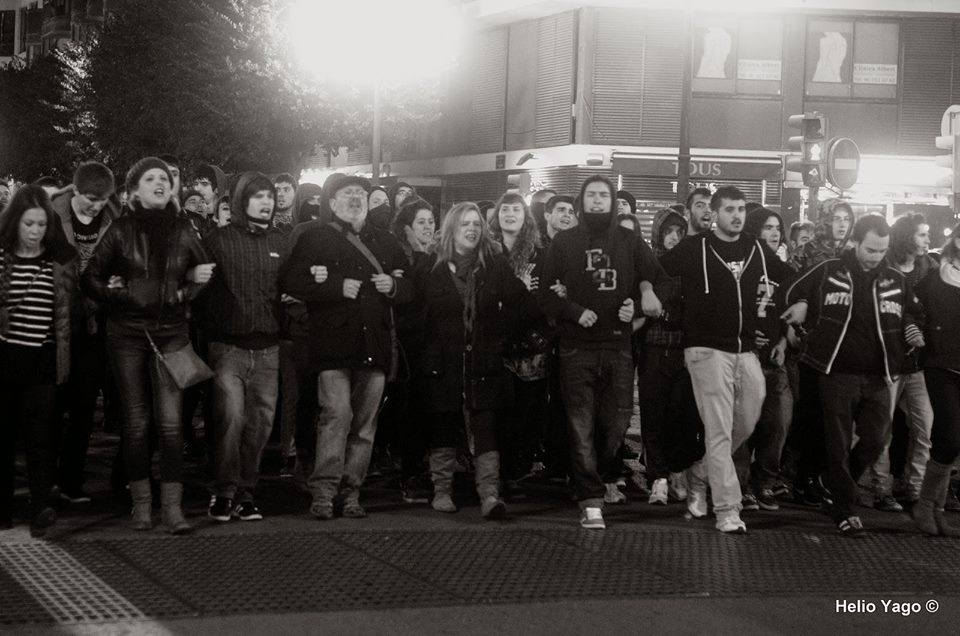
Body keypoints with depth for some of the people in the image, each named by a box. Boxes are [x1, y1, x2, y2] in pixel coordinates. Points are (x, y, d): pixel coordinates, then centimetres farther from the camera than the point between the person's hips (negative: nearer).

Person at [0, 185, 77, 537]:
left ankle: (41, 507, -13)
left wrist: (65, 359, 6)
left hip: (42, 359, 0)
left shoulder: (62, 259, 3)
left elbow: (69, 310, 8)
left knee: (40, 432, -9)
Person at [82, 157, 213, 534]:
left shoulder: (183, 230, 6)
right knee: (136, 422, 4)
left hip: (171, 333, 1)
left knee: (170, 421, -7)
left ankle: (172, 506, -5)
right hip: (127, 333, -1)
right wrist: (116, 294, -11)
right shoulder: (121, 230, 2)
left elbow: (204, 276, 12)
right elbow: (90, 278, 3)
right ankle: (141, 503, 14)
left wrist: (185, 292, -6)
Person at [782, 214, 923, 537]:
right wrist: (800, 307, -8)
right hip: (837, 373, -3)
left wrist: (912, 329, -1)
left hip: (878, 377, 3)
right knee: (839, 445, 1)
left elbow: (913, 314, 20)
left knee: (873, 442, 3)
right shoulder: (828, 272, -1)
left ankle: (838, 489, 27)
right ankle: (844, 509, 11)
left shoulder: (896, 280, 7)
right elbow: (793, 295, 13)